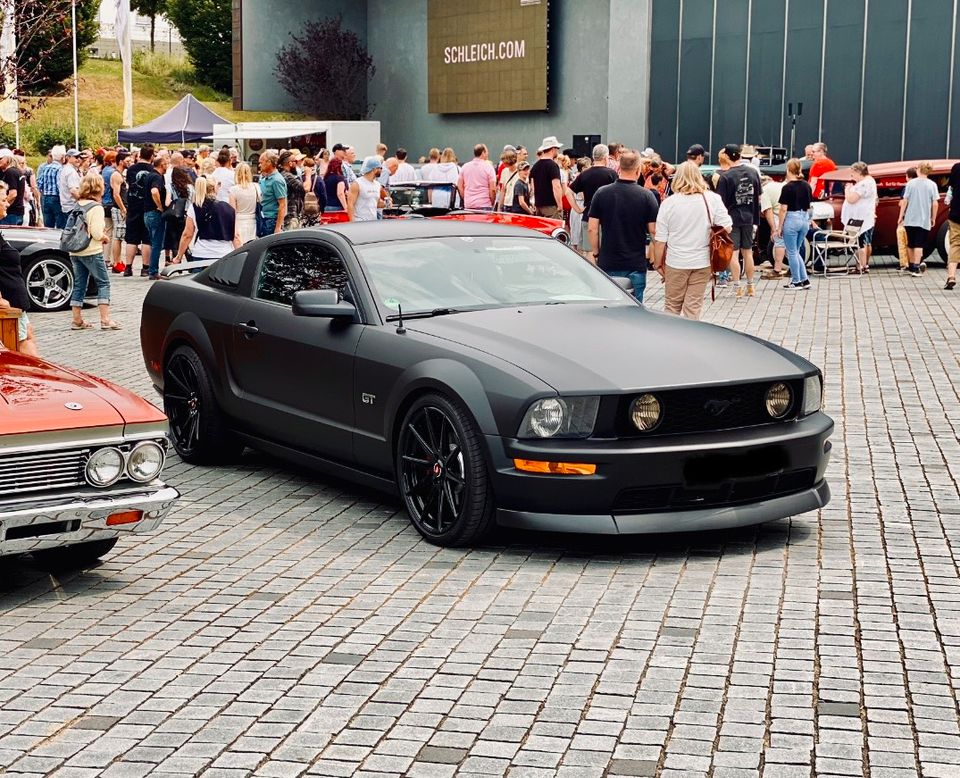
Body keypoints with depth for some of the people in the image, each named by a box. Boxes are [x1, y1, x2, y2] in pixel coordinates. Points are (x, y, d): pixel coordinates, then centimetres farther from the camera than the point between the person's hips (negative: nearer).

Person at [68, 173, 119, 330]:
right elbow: (96, 233, -20)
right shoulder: (96, 207, -13)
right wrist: (105, 238, 1)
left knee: (79, 285, 12)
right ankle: (105, 319, -5)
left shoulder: (77, 205, 8)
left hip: (75, 251, 7)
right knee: (103, 283, 1)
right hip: (92, 252, -7)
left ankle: (76, 320, 13)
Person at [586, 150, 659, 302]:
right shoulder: (646, 196, -8)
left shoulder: (601, 193, -3)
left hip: (607, 263, 1)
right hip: (636, 265, -1)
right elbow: (653, 230, -7)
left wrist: (596, 253, 11)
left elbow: (593, 228, -2)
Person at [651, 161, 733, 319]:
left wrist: (658, 263, 7)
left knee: (672, 307, 13)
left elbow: (660, 240, -4)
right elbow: (726, 228, -6)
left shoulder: (668, 203, -6)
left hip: (676, 263, -1)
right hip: (703, 262, 1)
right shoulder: (713, 199, -5)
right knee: (693, 307, 6)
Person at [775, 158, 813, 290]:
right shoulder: (807, 186, 6)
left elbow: (783, 209, -13)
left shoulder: (787, 187, -12)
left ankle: (796, 282, 8)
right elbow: (808, 207, 12)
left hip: (791, 219, -6)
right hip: (804, 220, 6)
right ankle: (804, 280, 13)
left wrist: (779, 227, -8)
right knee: (796, 252, 17)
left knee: (792, 252, 5)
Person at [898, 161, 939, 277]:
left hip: (910, 219, 1)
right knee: (919, 245, 0)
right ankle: (916, 268, -11)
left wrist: (901, 216, 5)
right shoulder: (932, 185, -3)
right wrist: (933, 218, 7)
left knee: (911, 244, 15)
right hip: (924, 220, -1)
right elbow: (935, 204, -5)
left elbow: (904, 201, -3)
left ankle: (912, 266, 26)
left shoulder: (911, 183, -2)